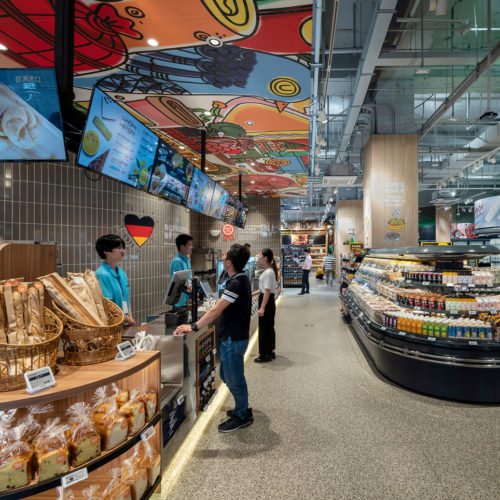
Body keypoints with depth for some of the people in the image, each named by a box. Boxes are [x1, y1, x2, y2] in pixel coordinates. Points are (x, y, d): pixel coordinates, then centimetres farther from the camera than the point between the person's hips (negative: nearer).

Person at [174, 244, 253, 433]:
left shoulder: (236, 283, -24)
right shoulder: (240, 279, 8)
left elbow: (216, 311, -27)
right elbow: (221, 309, 17)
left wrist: (194, 327, -24)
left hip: (233, 339, -10)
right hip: (232, 336, 10)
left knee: (234, 379, 6)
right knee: (227, 376, 21)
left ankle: (242, 417, 23)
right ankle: (242, 408, 36)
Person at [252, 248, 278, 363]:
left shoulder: (268, 273, -20)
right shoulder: (269, 271, 11)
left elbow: (267, 291, -23)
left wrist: (262, 307, -24)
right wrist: (253, 293, 21)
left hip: (267, 302, -10)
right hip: (269, 302, 10)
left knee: (264, 328, 0)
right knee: (269, 327, 17)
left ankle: (265, 355, 10)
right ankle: (270, 352, 28)